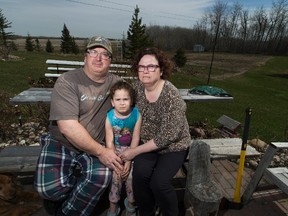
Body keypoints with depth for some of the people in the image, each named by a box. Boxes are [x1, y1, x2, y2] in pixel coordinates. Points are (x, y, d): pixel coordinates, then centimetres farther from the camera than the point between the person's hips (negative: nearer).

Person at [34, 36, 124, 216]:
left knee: (103, 176, -26)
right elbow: (67, 126, -22)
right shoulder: (67, 81, -14)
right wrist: (101, 152, -23)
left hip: (95, 147, 3)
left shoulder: (116, 83, -1)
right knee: (49, 188, -25)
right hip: (61, 143, -2)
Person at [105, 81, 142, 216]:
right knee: (116, 176, -10)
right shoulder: (110, 117, -17)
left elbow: (136, 139, -13)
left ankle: (130, 203, 23)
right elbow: (109, 142, -13)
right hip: (116, 150, 0)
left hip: (132, 149, 0)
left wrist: (128, 161, -15)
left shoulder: (136, 115, -17)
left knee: (131, 175, -9)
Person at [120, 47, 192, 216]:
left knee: (159, 182, -22)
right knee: (140, 174, -21)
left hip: (172, 146, -3)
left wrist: (135, 151, -19)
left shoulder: (171, 96, -25)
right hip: (147, 142, 4)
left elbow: (167, 136, -23)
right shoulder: (137, 86, -7)